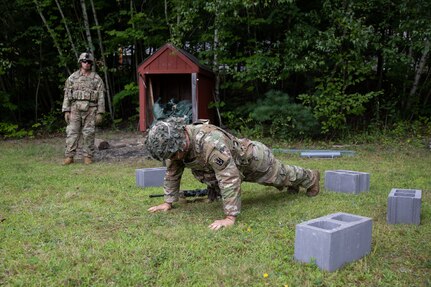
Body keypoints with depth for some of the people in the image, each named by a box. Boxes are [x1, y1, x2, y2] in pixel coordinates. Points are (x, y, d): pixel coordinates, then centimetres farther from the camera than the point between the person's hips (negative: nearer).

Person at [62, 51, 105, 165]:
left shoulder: (96, 78, 5)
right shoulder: (72, 77, 9)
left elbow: (101, 97, 1)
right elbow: (67, 95, 9)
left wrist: (100, 113, -5)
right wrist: (66, 111, 1)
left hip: (90, 110, -1)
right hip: (75, 109, 1)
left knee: (89, 134, 1)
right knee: (72, 132, -3)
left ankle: (88, 156, 9)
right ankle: (69, 156, 0)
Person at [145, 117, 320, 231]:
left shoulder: (209, 142, -48)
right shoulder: (175, 142, -21)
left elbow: (230, 178, -49)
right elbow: (172, 173, -6)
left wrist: (230, 217, -47)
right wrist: (168, 202, -7)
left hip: (253, 158, -7)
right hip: (237, 164, 7)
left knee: (282, 174, 22)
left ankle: (311, 178, 53)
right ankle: (292, 184, 65)